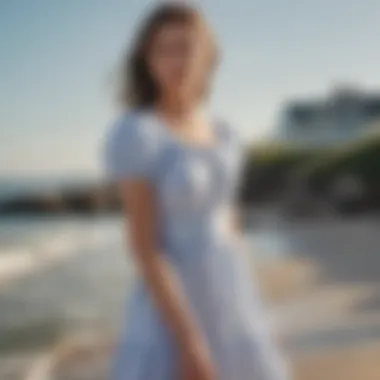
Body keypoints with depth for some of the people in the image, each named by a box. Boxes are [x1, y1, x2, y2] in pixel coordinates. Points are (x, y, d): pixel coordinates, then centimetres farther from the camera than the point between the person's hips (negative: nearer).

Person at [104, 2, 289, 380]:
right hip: (172, 313, -7)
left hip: (228, 307, 8)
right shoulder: (133, 133, -17)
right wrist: (189, 342, -21)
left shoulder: (222, 135, 6)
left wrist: (249, 323, 15)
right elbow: (143, 247, -19)